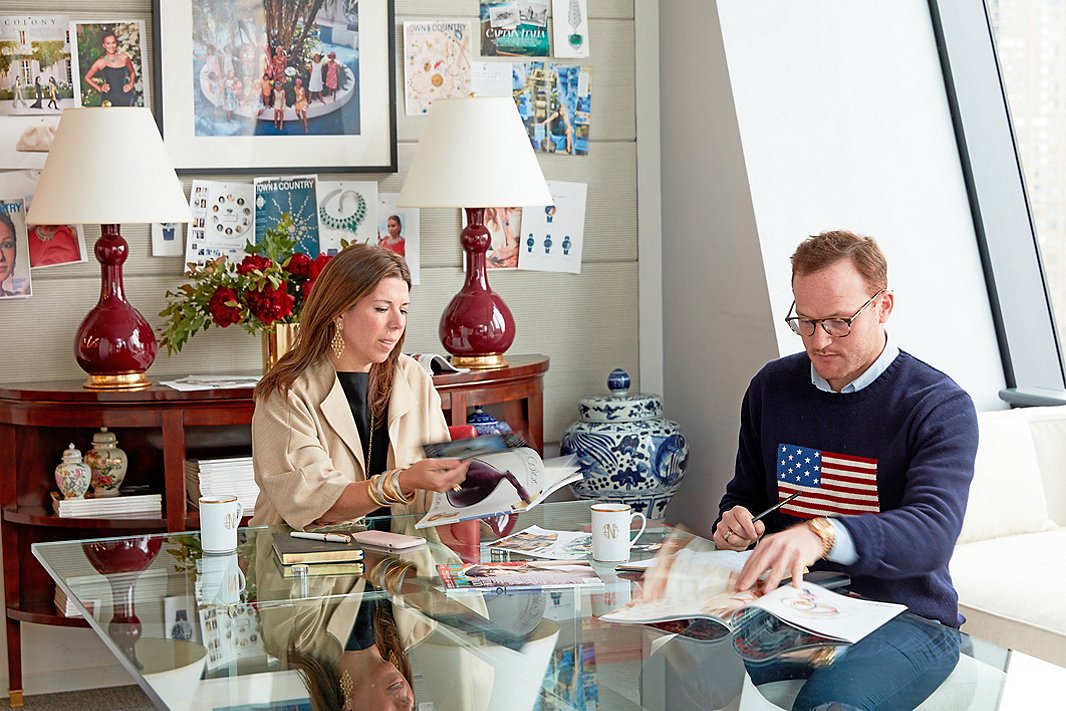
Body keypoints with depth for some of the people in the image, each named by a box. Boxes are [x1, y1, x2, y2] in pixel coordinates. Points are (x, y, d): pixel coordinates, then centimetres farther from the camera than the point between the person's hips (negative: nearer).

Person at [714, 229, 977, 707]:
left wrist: (822, 534, -42)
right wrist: (734, 525, -2)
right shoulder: (772, 386, 11)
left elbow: (932, 533, -24)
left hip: (905, 618, -4)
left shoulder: (941, 407, -7)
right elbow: (745, 494, 24)